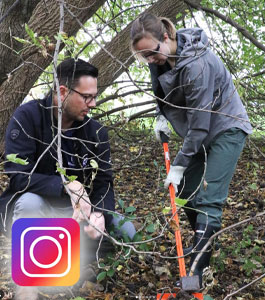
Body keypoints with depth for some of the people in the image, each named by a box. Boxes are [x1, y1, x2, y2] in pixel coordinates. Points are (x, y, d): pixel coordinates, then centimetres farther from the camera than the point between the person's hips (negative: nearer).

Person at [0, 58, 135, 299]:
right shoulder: (27, 117, -18)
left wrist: (100, 215, -29)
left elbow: (104, 183, -8)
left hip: (76, 213, 4)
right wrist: (68, 186, -38)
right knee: (30, 201, -37)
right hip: (33, 212, -3)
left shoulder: (96, 132, -5)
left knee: (125, 232, -15)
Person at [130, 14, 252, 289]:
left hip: (225, 129, -8)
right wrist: (161, 116, 0)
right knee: (187, 193, 7)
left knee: (208, 199, -15)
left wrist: (179, 165, -23)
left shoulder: (195, 63, -31)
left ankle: (195, 273, -15)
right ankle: (203, 247, 27)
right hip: (200, 134, 8)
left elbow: (199, 123, -28)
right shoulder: (161, 59, -6)